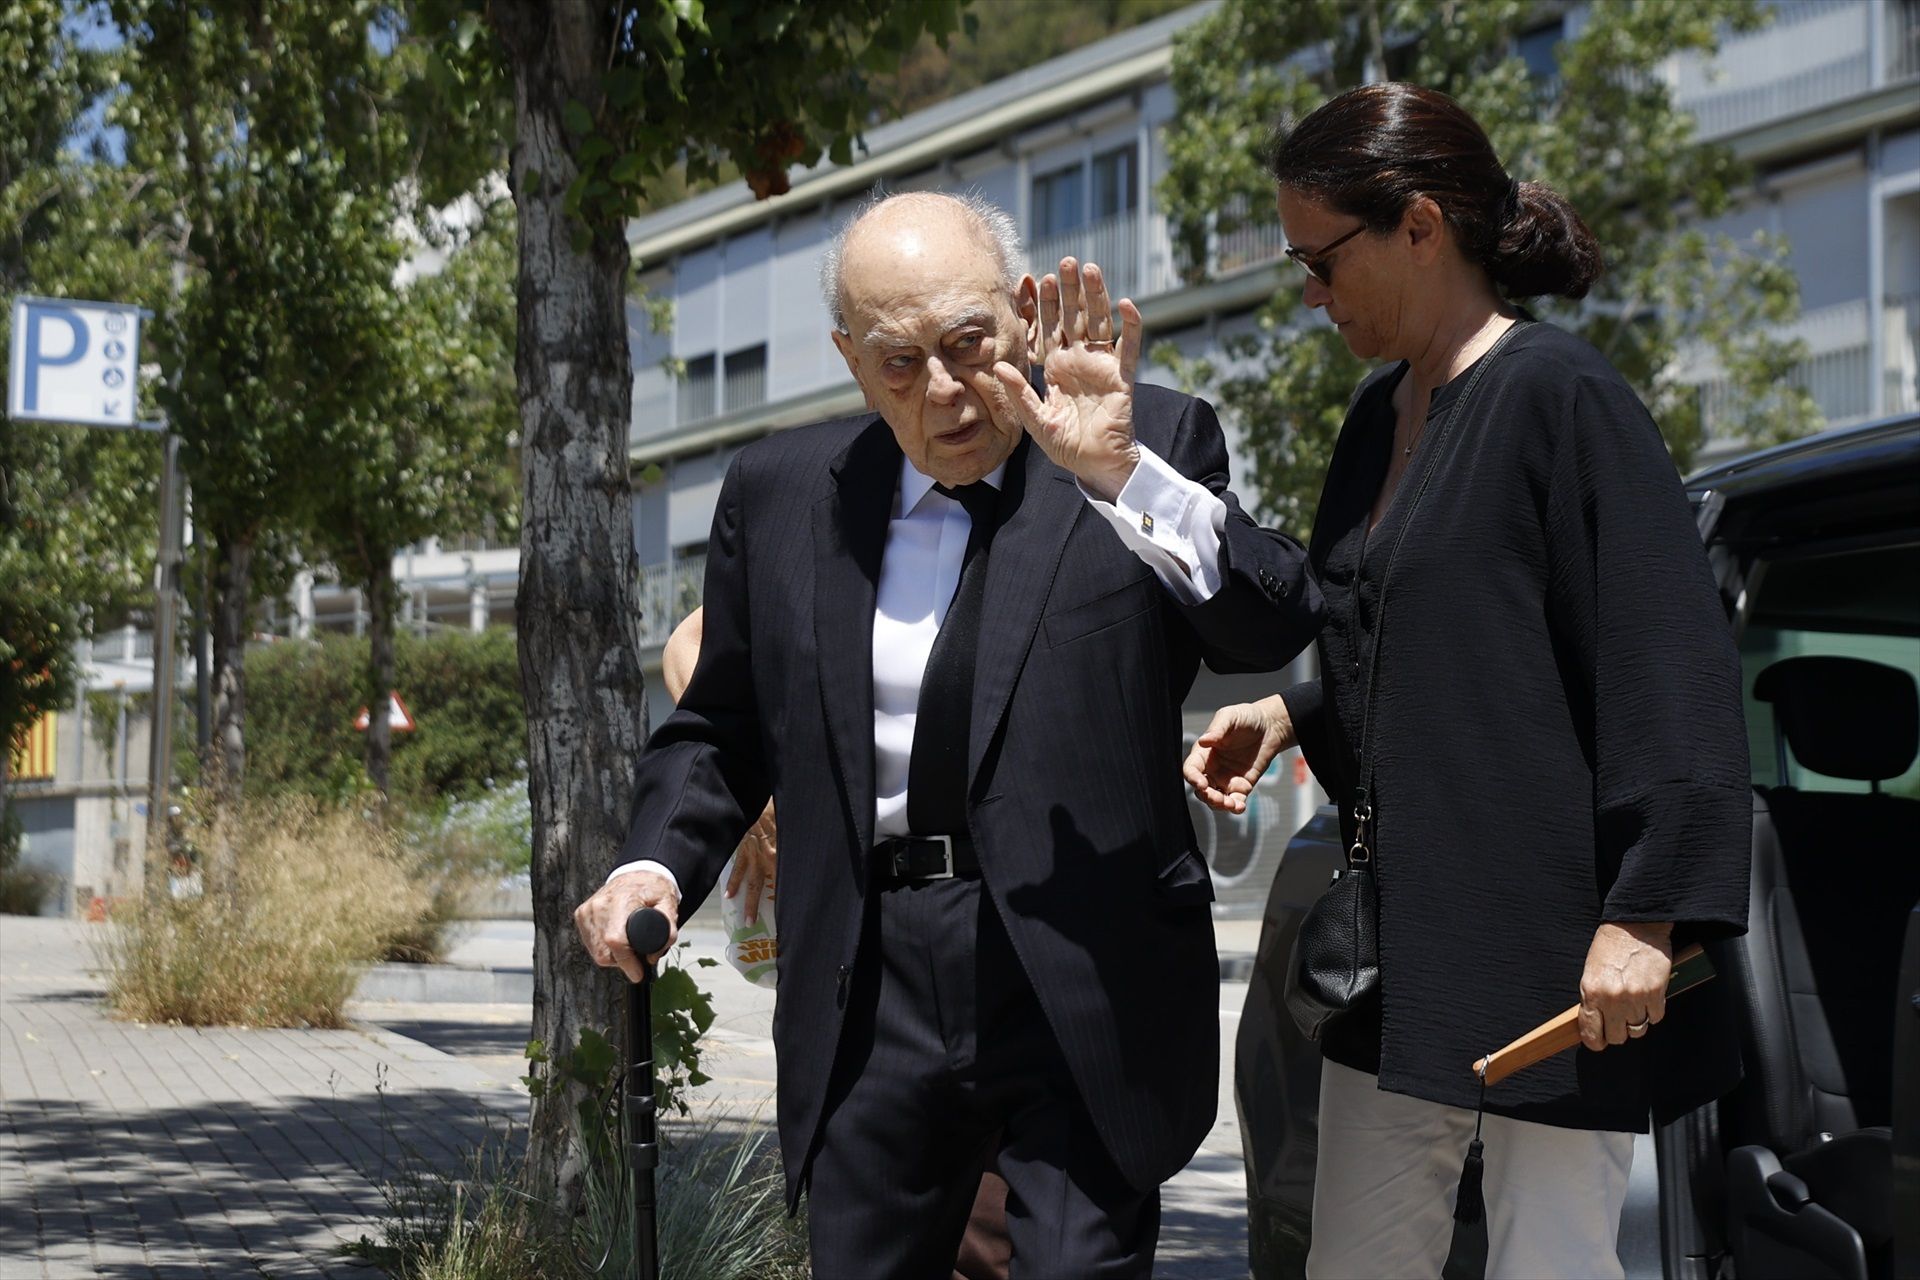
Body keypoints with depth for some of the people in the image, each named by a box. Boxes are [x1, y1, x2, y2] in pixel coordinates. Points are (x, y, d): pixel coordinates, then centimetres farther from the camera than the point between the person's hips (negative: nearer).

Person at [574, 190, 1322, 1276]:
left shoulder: (1156, 446, 0)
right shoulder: (781, 493, 9)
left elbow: (1276, 631, -13)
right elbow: (722, 728, 17)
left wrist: (1123, 473, -23)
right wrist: (658, 863, 0)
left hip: (1086, 986, -3)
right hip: (870, 994, 3)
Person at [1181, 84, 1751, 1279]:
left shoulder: (1560, 393, -12)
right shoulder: (1382, 414, 12)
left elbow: (1671, 662, -17)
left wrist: (1646, 913, -21)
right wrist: (1287, 715, 6)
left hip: (1549, 943, -8)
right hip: (1399, 942, 8)